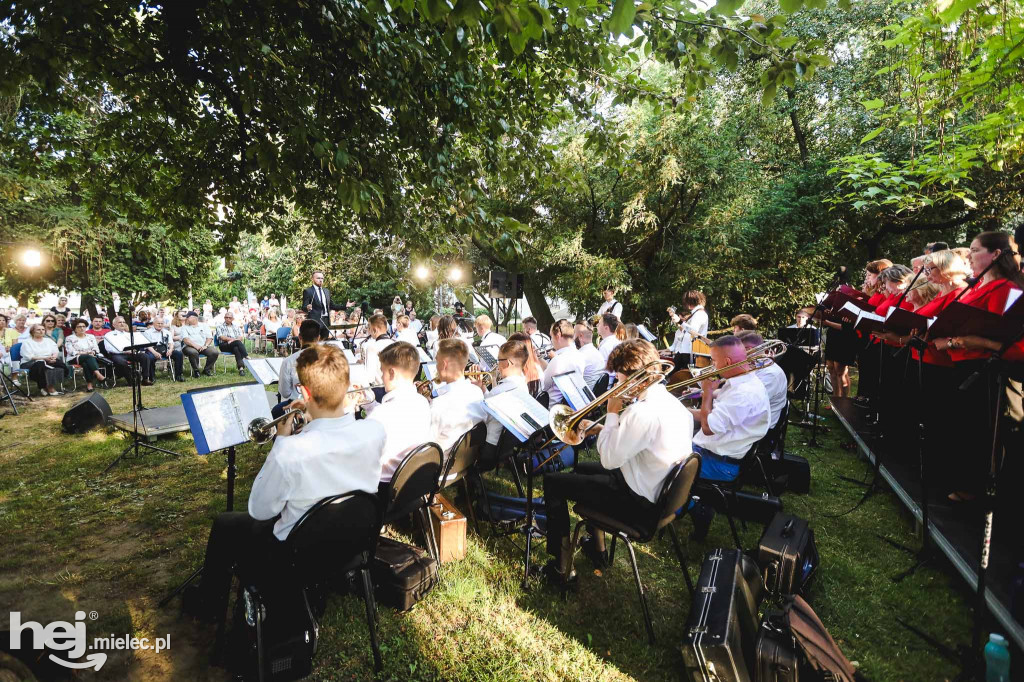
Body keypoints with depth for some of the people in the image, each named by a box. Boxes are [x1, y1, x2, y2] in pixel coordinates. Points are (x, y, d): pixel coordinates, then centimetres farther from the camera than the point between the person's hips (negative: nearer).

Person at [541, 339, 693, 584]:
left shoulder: (644, 412, -31)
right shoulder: (668, 400, 1)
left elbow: (609, 459, -25)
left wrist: (612, 413, -15)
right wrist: (602, 428, 5)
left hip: (640, 502, -10)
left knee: (552, 482, 1)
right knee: (582, 468, 30)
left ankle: (561, 568, 11)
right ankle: (597, 550, 37)